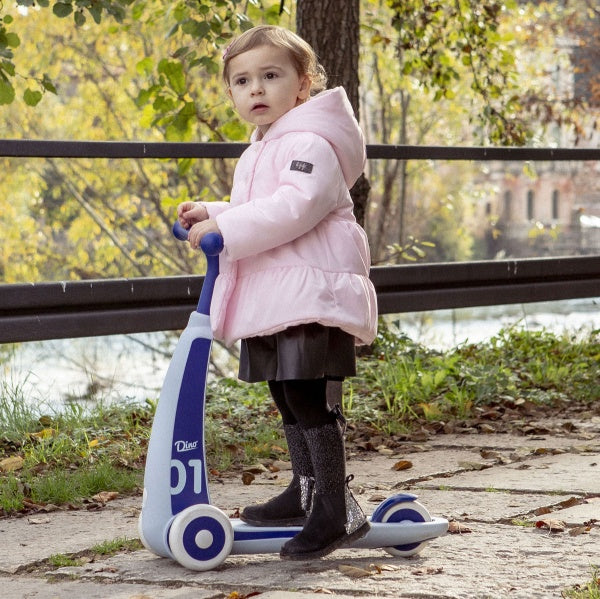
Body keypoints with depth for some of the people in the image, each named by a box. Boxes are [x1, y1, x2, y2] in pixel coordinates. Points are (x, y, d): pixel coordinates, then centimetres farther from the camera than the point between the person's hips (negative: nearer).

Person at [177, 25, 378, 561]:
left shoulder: (310, 145, -12)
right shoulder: (258, 154, 22)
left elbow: (294, 208, -26)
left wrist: (226, 228, -24)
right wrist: (209, 214, 16)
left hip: (309, 297, -11)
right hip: (270, 301, 11)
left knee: (308, 398, -14)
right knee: (287, 398, 18)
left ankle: (338, 510, -11)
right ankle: (306, 492, 32)